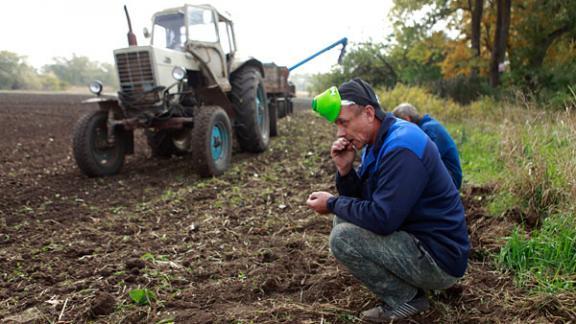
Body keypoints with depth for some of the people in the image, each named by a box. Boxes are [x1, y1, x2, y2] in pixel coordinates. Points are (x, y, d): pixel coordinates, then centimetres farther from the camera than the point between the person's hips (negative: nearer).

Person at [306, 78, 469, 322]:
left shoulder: (401, 148, -24)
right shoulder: (378, 142, 6)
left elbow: (382, 219, -28)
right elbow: (361, 199, 10)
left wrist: (332, 204, -14)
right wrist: (345, 169, -9)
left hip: (440, 258, -10)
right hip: (416, 237, 10)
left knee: (343, 238, -20)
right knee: (344, 219, 11)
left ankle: (405, 300, 0)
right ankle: (408, 286, 12)